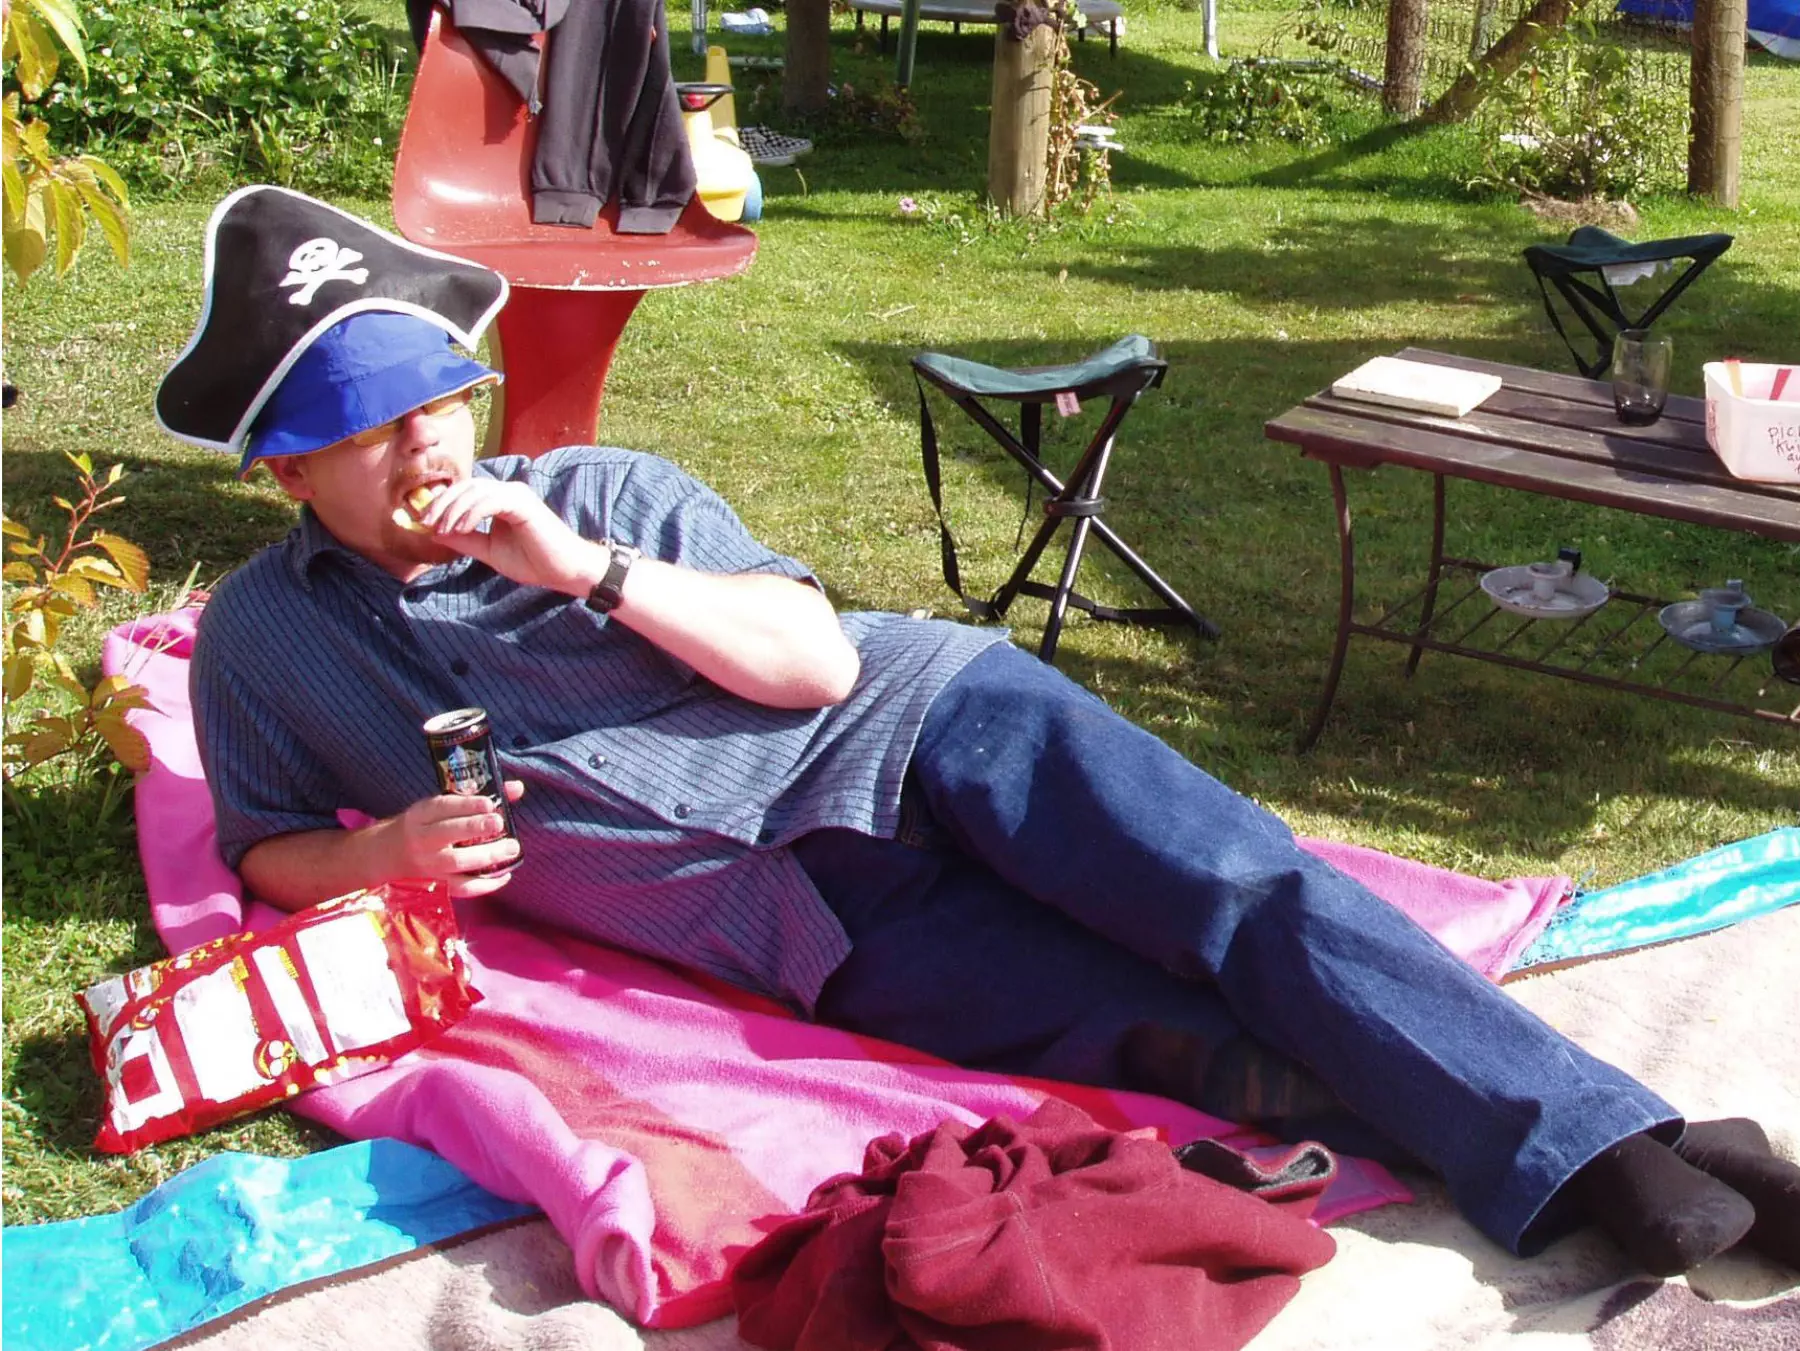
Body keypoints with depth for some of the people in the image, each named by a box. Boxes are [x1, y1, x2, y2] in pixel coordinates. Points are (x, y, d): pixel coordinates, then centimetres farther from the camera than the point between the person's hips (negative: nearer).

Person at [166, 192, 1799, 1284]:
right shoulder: (259, 639, 11)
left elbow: (817, 654, 2)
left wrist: (594, 572, -10)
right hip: (799, 924, -1)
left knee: (1246, 891, -20)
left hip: (904, 723, 1)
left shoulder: (601, 491, 9)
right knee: (1151, 1027, -23)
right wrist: (386, 850, -6)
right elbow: (267, 850, 17)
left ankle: (1624, 1151, -22)